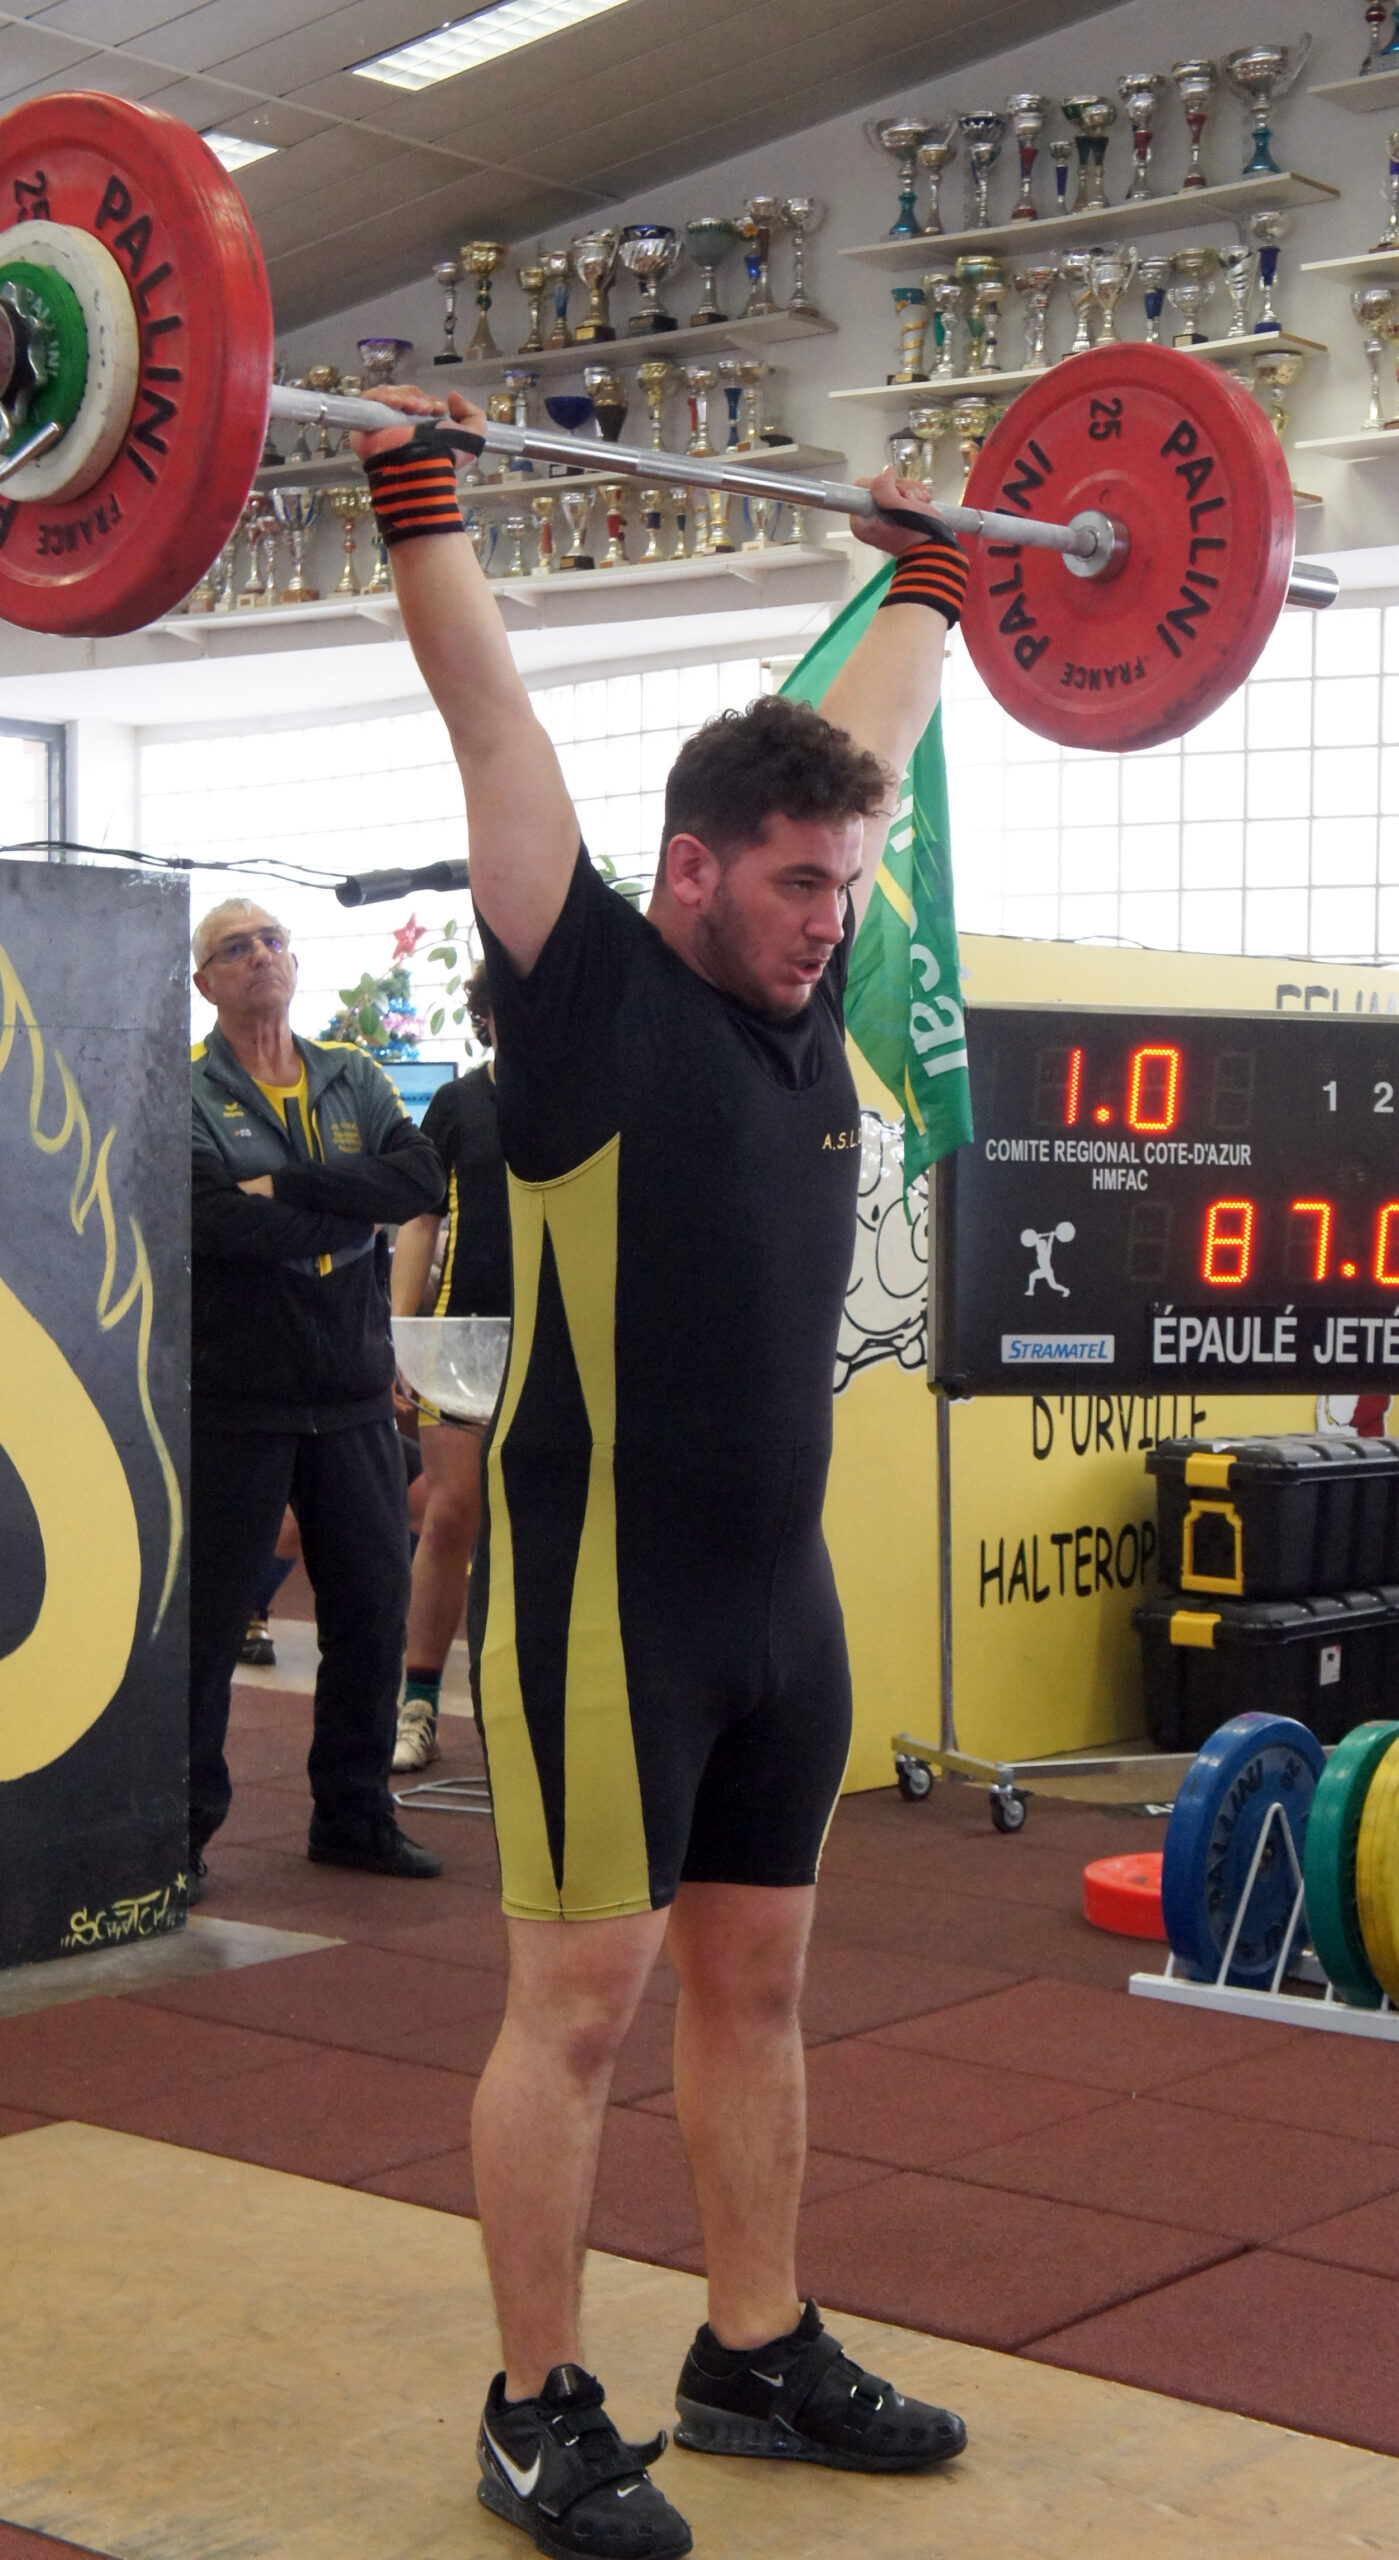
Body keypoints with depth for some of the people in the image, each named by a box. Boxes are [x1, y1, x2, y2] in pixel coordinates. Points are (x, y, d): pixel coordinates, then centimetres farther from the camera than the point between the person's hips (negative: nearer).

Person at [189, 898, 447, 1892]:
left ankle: (355, 1811, 24)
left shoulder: (354, 1079, 10)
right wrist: (351, 1213, -11)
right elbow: (212, 1224, -20)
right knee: (208, 1616, 2)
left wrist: (288, 1189, -17)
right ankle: (180, 1826, 14)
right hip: (233, 1393, -5)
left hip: (353, 1395, 5)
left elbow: (423, 1178, -7)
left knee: (374, 1605, 10)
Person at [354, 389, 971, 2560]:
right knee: (583, 2000, 1)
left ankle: (758, 2356, 29)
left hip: (777, 1592, 7)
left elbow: (872, 734, 20)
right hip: (601, 1591, -7)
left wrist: (935, 574, 29)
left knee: (756, 1985, 15)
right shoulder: (592, 998, -11)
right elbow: (491, 713, -14)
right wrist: (420, 502, -14)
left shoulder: (800, 1001, 8)